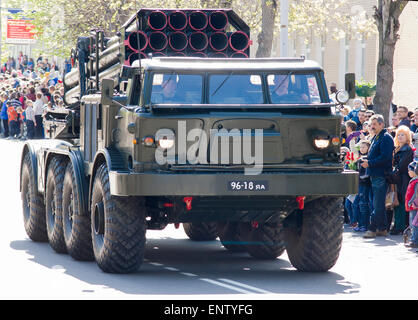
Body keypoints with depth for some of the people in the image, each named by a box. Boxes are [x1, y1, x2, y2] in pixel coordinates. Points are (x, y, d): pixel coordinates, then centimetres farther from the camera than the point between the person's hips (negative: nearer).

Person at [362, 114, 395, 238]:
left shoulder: (386, 138, -11)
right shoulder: (375, 138, 19)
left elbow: (385, 157, -20)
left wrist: (370, 163, -17)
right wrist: (366, 160, 11)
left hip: (381, 176, -10)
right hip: (375, 176, 10)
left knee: (378, 205, -8)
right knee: (379, 203, 12)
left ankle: (373, 229, -9)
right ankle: (382, 228, 16)